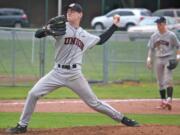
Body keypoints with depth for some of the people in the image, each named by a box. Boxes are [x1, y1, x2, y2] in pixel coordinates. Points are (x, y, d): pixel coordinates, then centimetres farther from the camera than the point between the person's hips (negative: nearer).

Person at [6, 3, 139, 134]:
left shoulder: (86, 36, 10)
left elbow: (101, 40, 29)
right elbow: (38, 34, -12)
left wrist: (114, 25, 25)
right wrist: (47, 30, -34)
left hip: (74, 74, 1)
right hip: (58, 72, -1)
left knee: (93, 102, 4)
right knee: (33, 94, -11)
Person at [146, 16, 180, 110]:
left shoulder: (171, 35, -2)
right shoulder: (154, 36, 9)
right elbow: (151, 48, 14)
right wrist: (149, 58, 5)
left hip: (169, 59, -5)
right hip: (158, 59, 5)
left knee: (168, 80, -17)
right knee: (160, 81, 6)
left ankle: (169, 100, -23)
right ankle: (163, 101, 14)